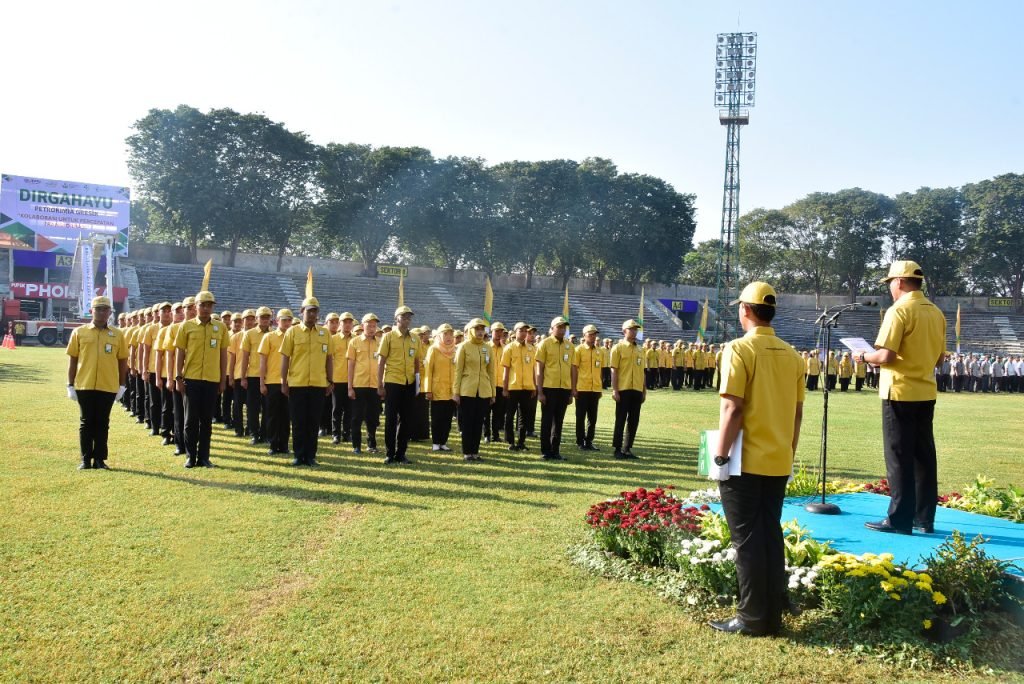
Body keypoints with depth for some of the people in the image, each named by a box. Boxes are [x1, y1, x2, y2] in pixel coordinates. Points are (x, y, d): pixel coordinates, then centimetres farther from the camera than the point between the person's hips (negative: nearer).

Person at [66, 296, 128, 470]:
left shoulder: (117, 334, 6)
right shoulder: (79, 332, 4)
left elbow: (123, 361, 9)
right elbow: (72, 360, 5)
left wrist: (122, 385, 6)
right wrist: (70, 385, 2)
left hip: (108, 387, 0)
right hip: (85, 386, 0)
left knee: (102, 423, 6)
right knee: (86, 422, 6)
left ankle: (100, 459, 13)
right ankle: (86, 459, 13)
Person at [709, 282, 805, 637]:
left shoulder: (739, 349, -12)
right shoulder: (791, 355, 7)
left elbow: (733, 408, -18)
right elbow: (798, 411, 11)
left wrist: (720, 455, -11)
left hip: (745, 461, -6)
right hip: (778, 462, 6)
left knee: (747, 539, 2)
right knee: (771, 534, 14)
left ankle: (753, 618, 8)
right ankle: (773, 614, 21)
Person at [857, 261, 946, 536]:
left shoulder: (899, 310, -13)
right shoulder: (936, 313, 10)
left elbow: (886, 356, -19)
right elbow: (939, 358, 15)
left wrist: (864, 356, -2)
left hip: (900, 392, -7)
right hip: (926, 392, 7)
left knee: (899, 458, -2)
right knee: (924, 455, 11)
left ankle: (900, 519, 2)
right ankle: (924, 518, 17)